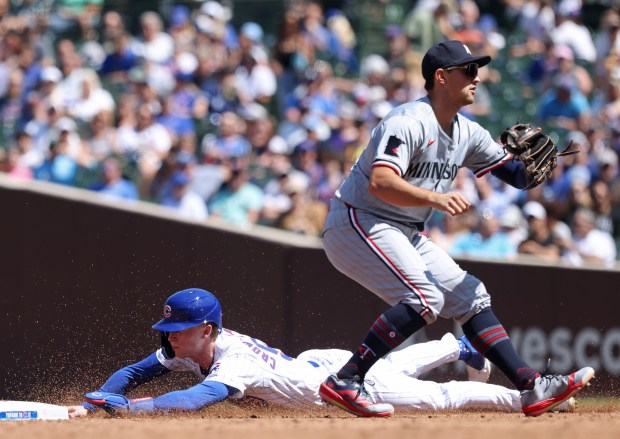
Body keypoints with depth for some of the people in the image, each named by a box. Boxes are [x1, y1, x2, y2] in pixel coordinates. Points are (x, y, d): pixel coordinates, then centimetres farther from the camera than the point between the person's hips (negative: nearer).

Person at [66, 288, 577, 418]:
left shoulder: (233, 364, -40)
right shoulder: (184, 349, -16)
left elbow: (191, 401, -56)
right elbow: (132, 373, -11)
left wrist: (123, 404, -57)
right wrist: (88, 404, -28)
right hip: (316, 362, 8)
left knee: (437, 397, 5)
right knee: (392, 366, 35)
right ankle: (458, 346, 61)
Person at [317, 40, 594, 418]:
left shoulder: (468, 133, 8)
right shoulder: (409, 122, -19)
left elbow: (517, 176, 11)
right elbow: (380, 182, -34)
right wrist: (434, 198, -49)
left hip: (407, 236, 10)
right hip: (358, 223, -10)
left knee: (469, 296, 6)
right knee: (423, 298, -25)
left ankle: (532, 387, 8)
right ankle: (344, 383, -24)